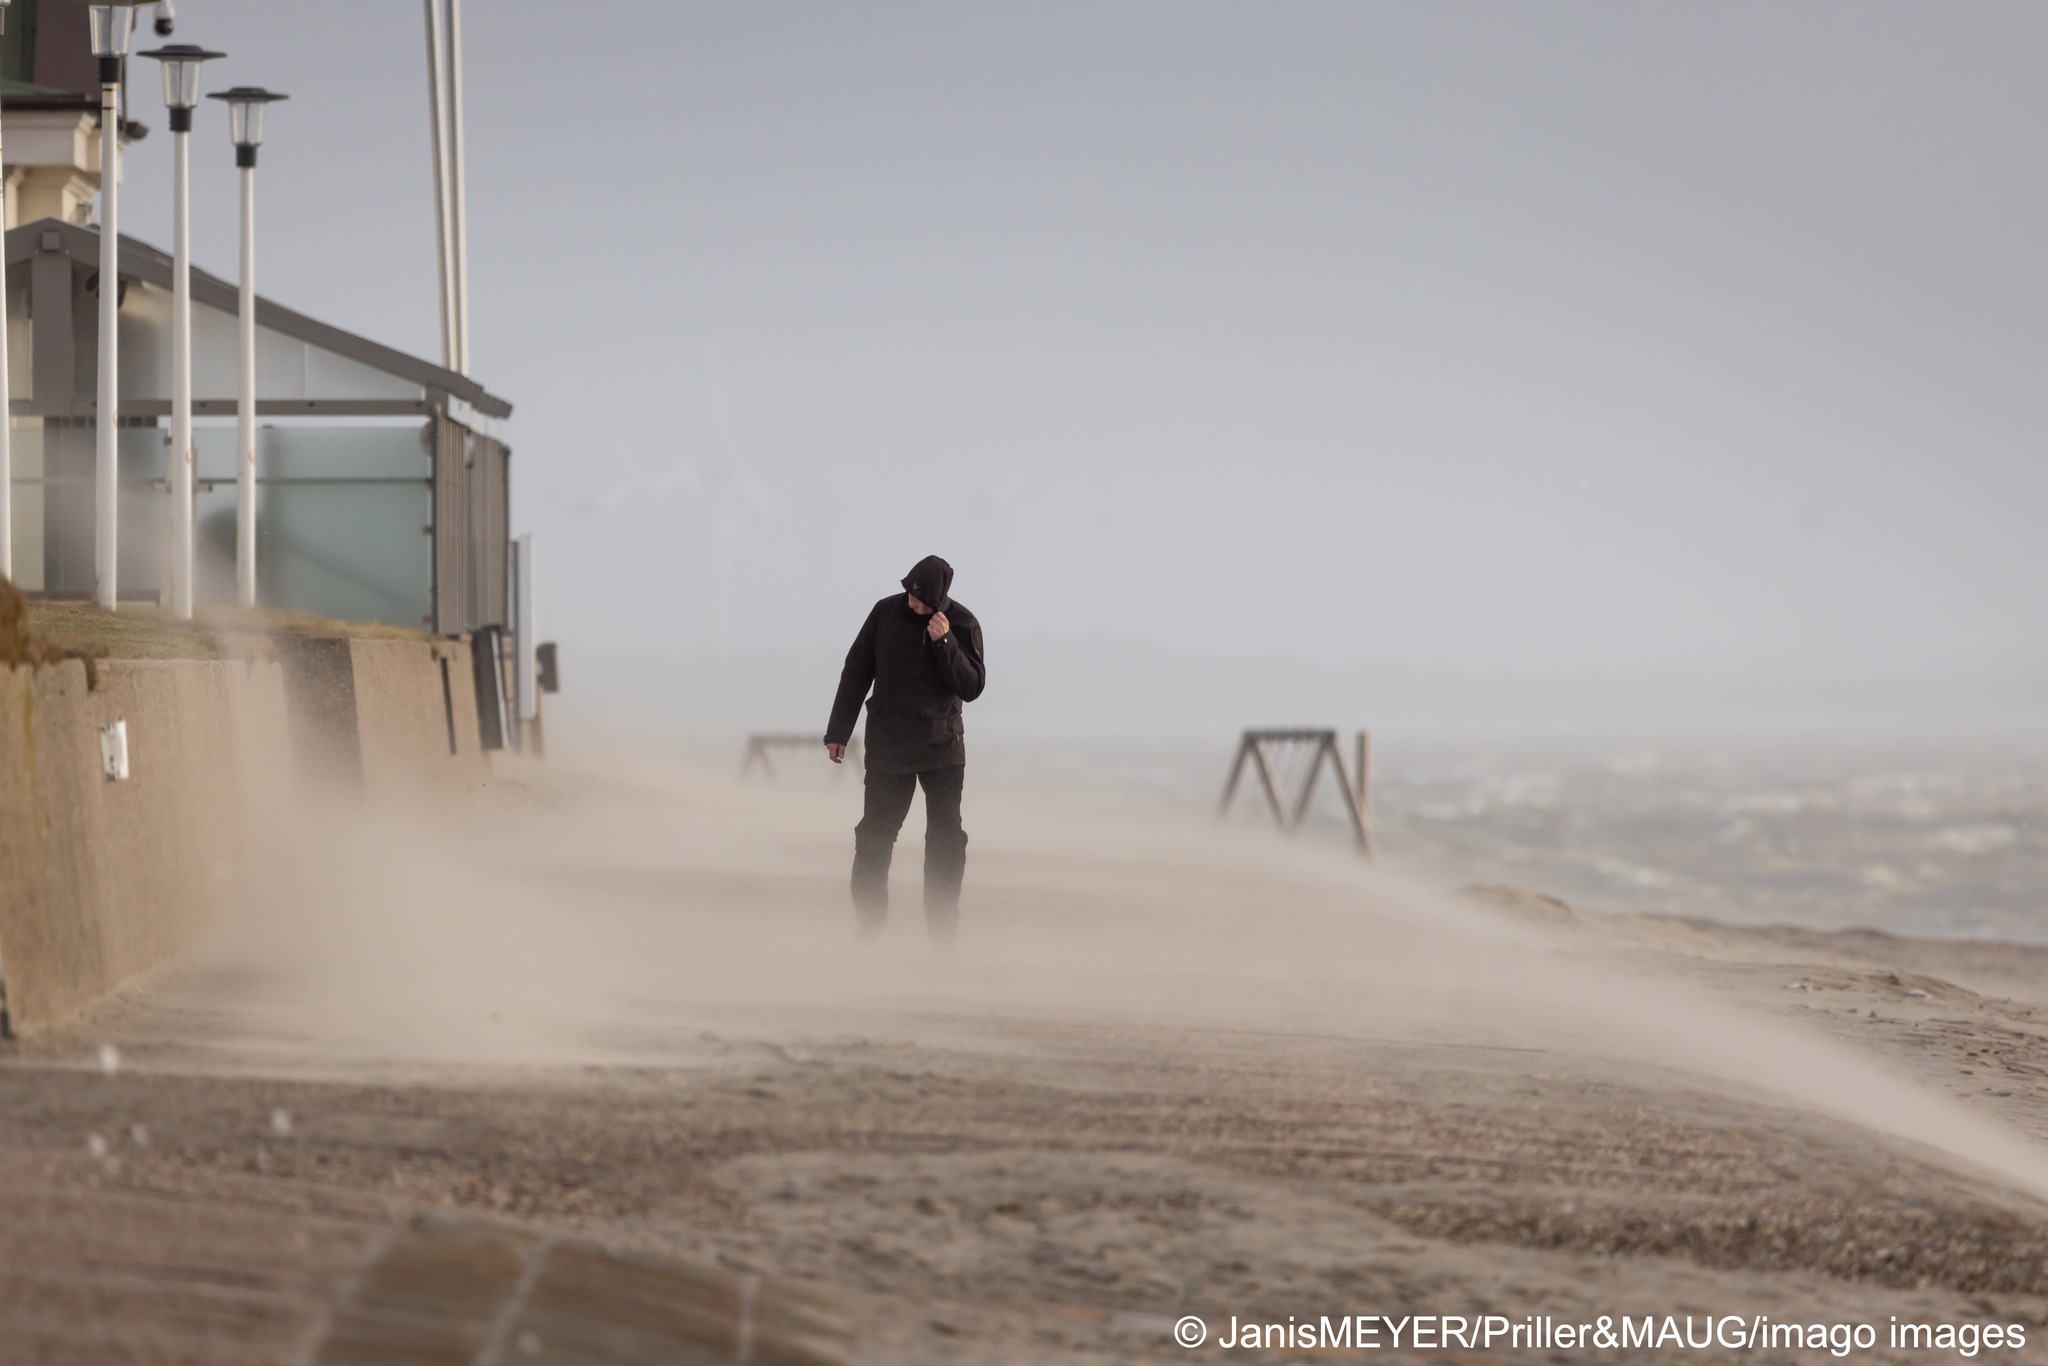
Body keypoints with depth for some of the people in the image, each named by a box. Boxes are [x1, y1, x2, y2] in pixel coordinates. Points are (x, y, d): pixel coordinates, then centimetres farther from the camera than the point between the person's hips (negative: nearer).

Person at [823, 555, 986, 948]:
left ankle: (943, 936, -1)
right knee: (874, 835, 3)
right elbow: (856, 672, 5)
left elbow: (972, 687, -10)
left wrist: (944, 642, -23)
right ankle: (868, 927, 12)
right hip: (887, 742, 1)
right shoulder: (886, 613, -2)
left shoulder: (962, 624, -6)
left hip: (942, 743, -1)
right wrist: (838, 732, 5)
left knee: (946, 839, -4)